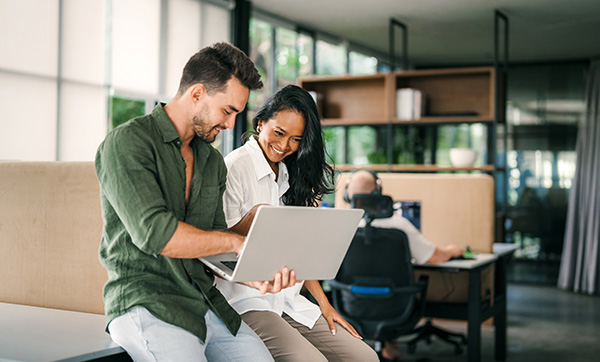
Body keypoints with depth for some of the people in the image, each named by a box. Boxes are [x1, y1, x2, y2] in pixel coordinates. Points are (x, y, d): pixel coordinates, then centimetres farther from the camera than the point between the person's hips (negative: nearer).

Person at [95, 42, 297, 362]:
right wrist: (236, 241, -10)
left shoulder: (213, 161, 16)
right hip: (144, 301, -6)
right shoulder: (127, 143, -9)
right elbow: (155, 234, -20)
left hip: (205, 303, 6)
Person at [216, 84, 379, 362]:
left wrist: (324, 303, 12)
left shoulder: (289, 174, 16)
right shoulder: (235, 167, -7)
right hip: (245, 299, -7)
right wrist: (251, 224, -29)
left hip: (288, 302, 7)